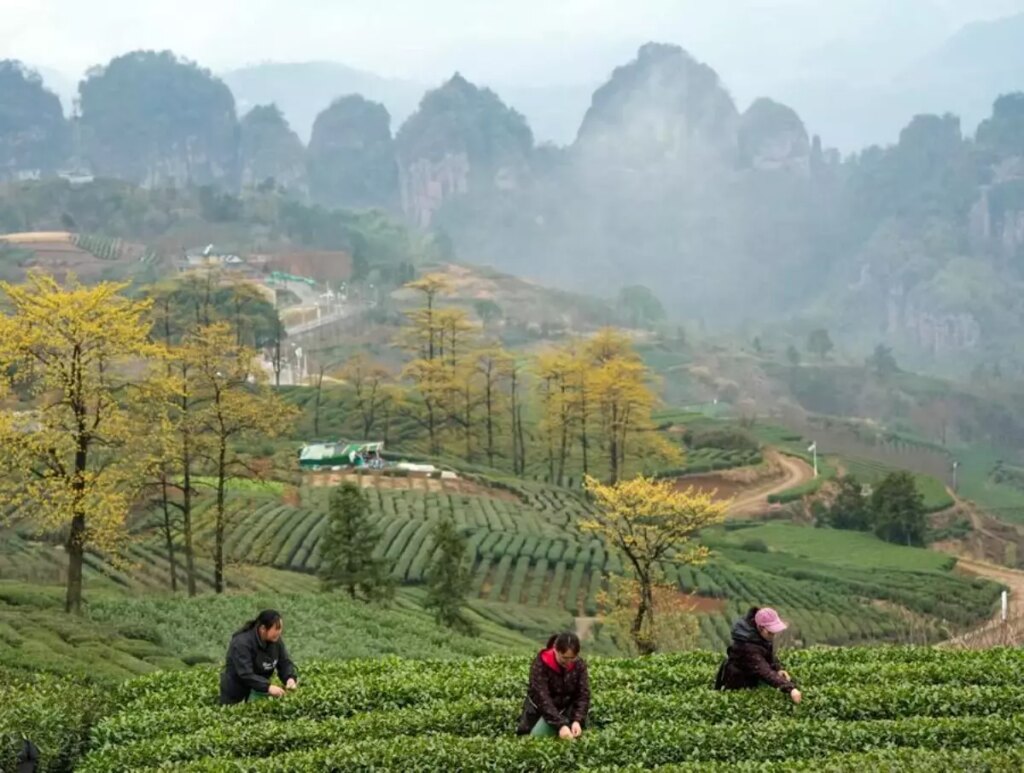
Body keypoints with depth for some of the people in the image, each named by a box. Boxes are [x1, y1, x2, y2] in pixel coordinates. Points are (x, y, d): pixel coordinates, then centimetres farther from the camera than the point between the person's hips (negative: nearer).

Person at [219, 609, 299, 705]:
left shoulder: (276, 641, -3)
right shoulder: (242, 643, -24)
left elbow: (285, 663, -1)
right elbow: (245, 674, -33)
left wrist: (290, 678, -24)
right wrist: (268, 687, -43)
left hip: (259, 691, 6)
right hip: (236, 695, -6)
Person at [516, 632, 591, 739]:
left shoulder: (580, 665, -15)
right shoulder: (541, 664, -27)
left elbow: (583, 695, -17)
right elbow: (542, 698, -33)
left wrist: (577, 720, -35)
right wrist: (560, 725, -44)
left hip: (566, 710, 1)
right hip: (539, 710, -1)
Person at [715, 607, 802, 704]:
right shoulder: (748, 646, -37)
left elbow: (769, 654, 10)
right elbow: (765, 671, -47)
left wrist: (778, 669, -11)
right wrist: (790, 689, -57)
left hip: (751, 681, 9)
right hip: (737, 686, -9)